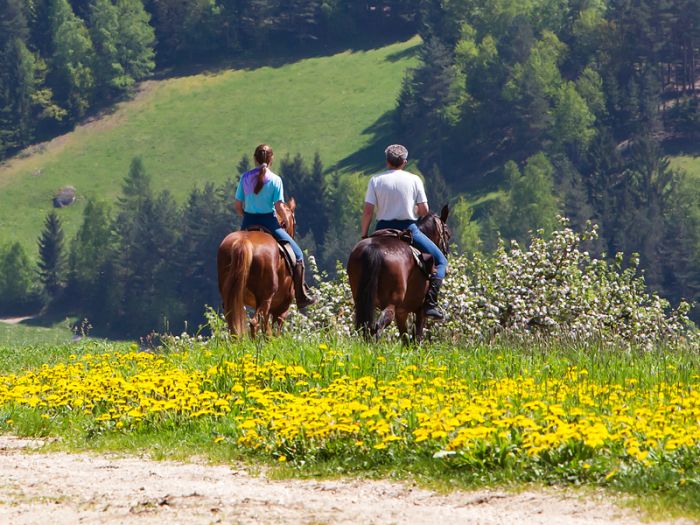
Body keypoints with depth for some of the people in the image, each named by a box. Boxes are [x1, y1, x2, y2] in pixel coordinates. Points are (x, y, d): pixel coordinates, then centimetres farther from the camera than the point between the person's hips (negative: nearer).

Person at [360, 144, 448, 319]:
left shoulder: (376, 180, -1)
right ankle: (430, 303, -7)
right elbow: (424, 210, -4)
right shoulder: (414, 180, -2)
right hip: (409, 229, -2)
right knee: (440, 261, 11)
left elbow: (368, 211, -6)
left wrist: (364, 236, 3)